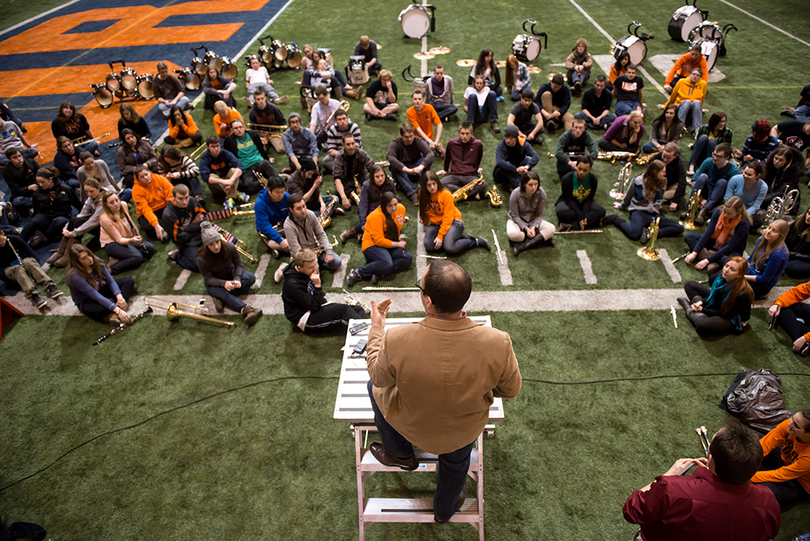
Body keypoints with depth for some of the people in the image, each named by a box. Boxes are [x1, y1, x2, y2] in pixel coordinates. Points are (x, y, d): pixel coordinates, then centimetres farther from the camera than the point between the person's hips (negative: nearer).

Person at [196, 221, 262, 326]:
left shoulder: (230, 247, -21)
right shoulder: (202, 259, -25)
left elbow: (238, 265, -11)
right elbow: (209, 279, -21)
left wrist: (237, 279, -30)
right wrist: (224, 283, -40)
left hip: (230, 274, 3)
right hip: (214, 282, -3)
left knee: (251, 278, -24)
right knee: (223, 293, -37)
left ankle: (221, 299, -30)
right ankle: (245, 309, -55)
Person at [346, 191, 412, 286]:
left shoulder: (401, 208, 1)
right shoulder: (376, 216, -19)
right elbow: (379, 241, -21)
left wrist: (398, 237, 13)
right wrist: (397, 244, -14)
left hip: (391, 245, 8)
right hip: (372, 245, -7)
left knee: (408, 257, -20)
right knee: (387, 263, -37)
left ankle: (379, 274, -24)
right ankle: (357, 273, -21)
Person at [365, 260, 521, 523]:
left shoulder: (396, 340, -36)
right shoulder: (498, 343, -33)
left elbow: (378, 376, -13)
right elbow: (510, 390, -13)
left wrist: (377, 327, 1)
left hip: (411, 426, -1)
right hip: (466, 431, 2)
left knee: (376, 388, 30)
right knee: (456, 462, 37)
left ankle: (401, 454, 50)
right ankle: (445, 510, 67)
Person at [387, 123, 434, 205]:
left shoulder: (418, 142, -7)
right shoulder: (394, 144, -11)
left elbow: (430, 154, -24)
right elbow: (391, 158, -32)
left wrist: (420, 167, -44)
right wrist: (407, 170, -44)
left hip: (416, 173, 1)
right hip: (402, 172, -1)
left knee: (425, 160, -24)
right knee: (394, 167, -33)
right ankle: (411, 193, -47)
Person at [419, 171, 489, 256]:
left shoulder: (446, 194, -16)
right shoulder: (422, 194, -2)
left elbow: (448, 217, -17)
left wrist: (440, 236, -22)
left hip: (453, 222, -6)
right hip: (436, 224, 6)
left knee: (450, 249, -31)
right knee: (429, 246, -25)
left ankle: (476, 242, -5)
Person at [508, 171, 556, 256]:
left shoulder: (541, 193, -15)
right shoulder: (515, 194, -22)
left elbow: (539, 214, -7)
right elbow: (515, 216, -15)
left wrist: (533, 227, -23)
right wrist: (526, 228, -25)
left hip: (533, 221, 3)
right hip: (518, 220, -3)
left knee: (551, 229, -25)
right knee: (512, 234, -38)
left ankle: (523, 246, -32)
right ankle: (541, 239, -20)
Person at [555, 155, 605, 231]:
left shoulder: (593, 179, -11)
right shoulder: (566, 179, -21)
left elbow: (589, 199, -10)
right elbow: (568, 200, -21)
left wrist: (585, 215, -27)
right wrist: (581, 216, -31)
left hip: (584, 204, 4)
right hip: (567, 203, -3)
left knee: (601, 211, -26)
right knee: (561, 212, -39)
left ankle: (571, 225, -33)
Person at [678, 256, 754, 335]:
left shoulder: (742, 292, -33)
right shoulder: (722, 277, -14)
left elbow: (724, 313, -22)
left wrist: (702, 309, -19)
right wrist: (701, 302, -13)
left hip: (732, 319, -8)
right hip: (718, 305, 8)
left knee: (703, 325, -38)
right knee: (689, 285, 6)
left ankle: (690, 311, -6)